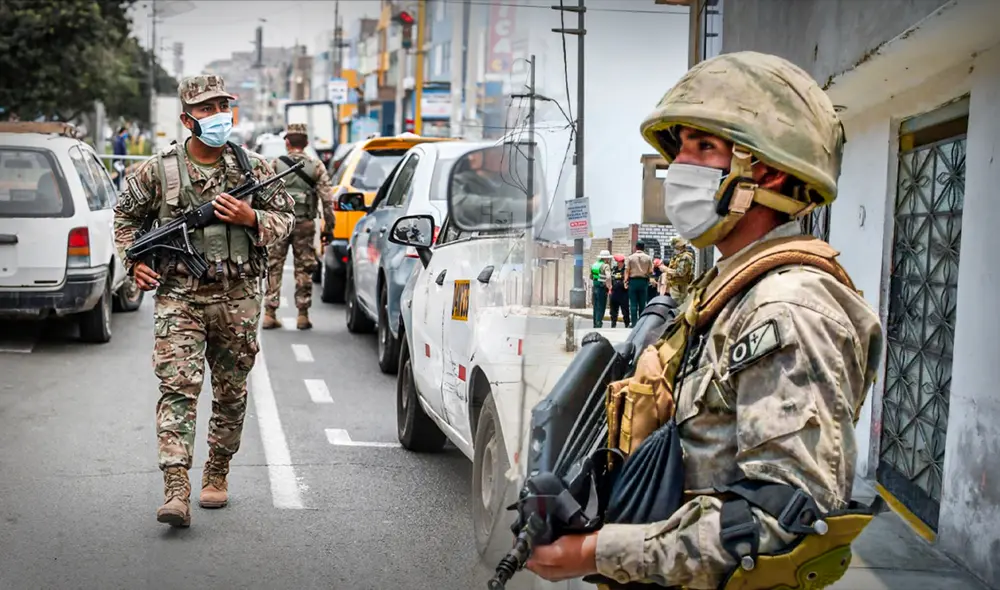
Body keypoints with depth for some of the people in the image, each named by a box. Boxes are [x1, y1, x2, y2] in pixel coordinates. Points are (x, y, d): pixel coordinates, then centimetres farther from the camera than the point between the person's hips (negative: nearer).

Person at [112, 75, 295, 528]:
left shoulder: (253, 167, 4)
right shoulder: (158, 170, 1)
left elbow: (285, 217, 11)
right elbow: (125, 215, 16)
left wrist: (251, 218, -9)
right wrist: (134, 261, 4)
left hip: (238, 299, 2)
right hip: (179, 297, -2)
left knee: (231, 393, 10)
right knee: (177, 386, -13)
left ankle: (217, 474, 28)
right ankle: (176, 489, -18)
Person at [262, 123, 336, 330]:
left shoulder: (274, 165, 1)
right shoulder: (317, 167, 3)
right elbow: (327, 198, -2)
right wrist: (329, 226, 4)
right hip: (305, 224, 0)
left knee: (274, 268, 7)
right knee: (303, 269, 7)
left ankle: (270, 313, 5)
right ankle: (302, 314, 7)